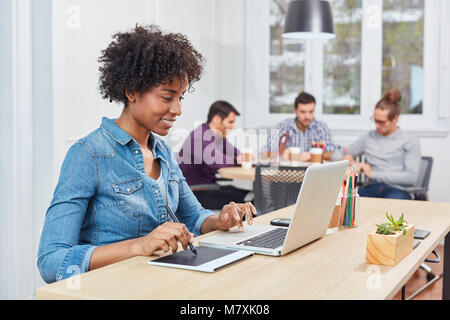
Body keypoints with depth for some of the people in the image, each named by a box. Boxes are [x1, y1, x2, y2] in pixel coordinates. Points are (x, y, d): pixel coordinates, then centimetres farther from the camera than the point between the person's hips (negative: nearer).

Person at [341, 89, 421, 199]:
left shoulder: (410, 142, 9)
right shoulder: (369, 137, 21)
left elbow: (411, 177, -5)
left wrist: (374, 174, -6)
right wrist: (347, 159, 0)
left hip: (397, 190, -2)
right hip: (371, 189, 3)